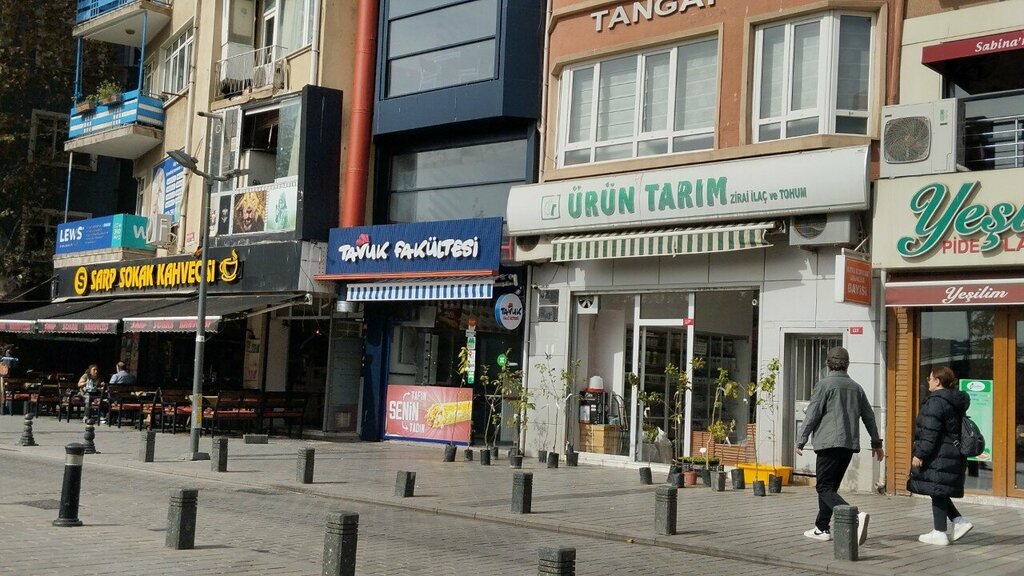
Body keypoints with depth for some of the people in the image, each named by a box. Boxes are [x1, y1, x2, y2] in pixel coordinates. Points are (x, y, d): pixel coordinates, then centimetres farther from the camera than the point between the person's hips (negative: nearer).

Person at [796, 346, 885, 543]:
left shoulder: (825, 384, -5)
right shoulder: (856, 387, 13)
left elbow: (812, 414, -9)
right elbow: (869, 416, 19)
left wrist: (801, 440, -2)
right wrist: (876, 443, 30)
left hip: (829, 443, -7)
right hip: (850, 444, 7)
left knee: (824, 488, -7)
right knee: (830, 486, 17)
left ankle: (855, 517, -27)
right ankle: (822, 528, 19)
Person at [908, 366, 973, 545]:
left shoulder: (936, 401, -16)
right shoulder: (956, 401, 15)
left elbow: (930, 432, -20)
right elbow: (958, 429, 20)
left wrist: (920, 454, -17)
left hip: (939, 456, -10)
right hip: (954, 455, 10)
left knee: (937, 492, -3)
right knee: (939, 492, 18)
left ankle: (939, 533, 1)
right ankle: (959, 521, 12)